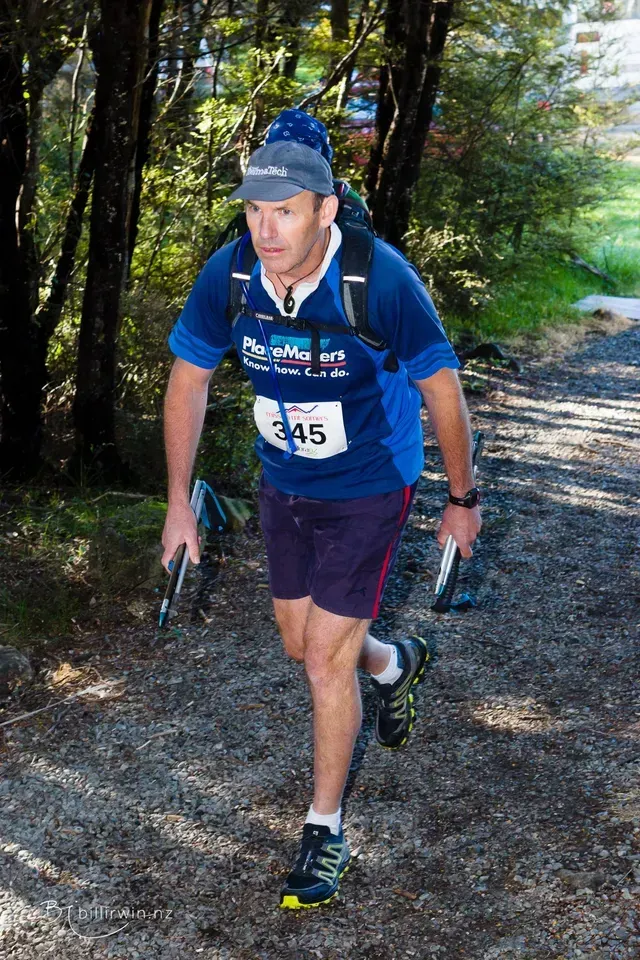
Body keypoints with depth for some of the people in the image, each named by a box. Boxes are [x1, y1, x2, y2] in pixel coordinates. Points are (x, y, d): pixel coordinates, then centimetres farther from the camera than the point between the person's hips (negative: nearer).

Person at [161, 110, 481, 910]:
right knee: (300, 642, 19)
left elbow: (441, 392, -15)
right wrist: (179, 502, 1)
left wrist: (462, 500, -4)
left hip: (369, 489, -5)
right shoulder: (227, 276, -18)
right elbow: (188, 381, -2)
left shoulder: (382, 280, -28)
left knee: (326, 661, -5)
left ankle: (325, 832, 16)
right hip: (283, 484, 5)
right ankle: (395, 665, 53)